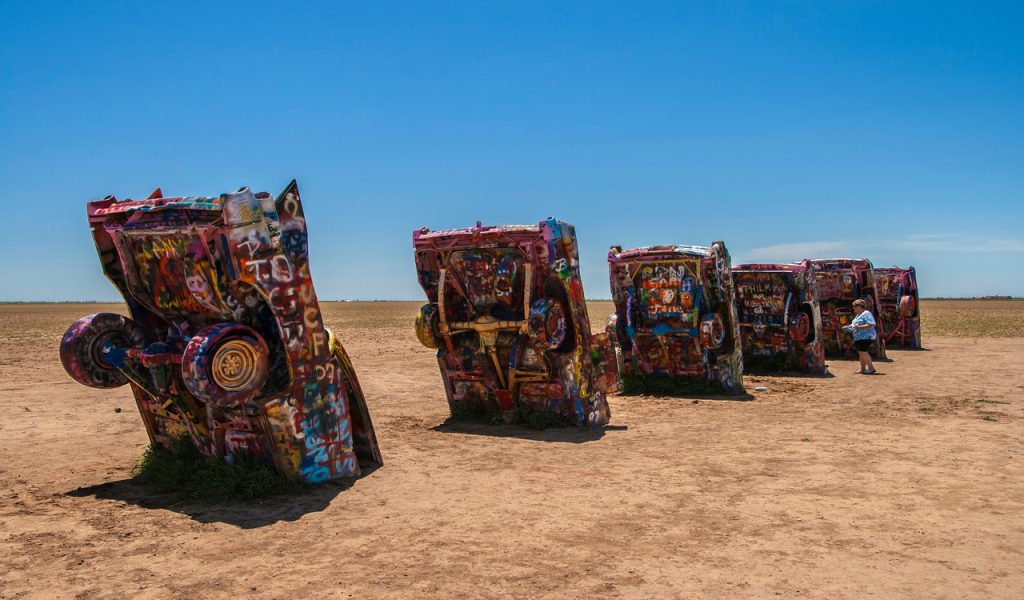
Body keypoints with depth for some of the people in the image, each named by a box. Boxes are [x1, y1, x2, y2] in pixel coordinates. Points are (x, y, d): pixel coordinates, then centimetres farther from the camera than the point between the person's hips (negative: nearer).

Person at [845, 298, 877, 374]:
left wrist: (859, 327, -28)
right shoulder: (858, 315, 17)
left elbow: (872, 325, -24)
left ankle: (871, 368, -8)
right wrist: (848, 326, 14)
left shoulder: (866, 314, -14)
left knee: (862, 352, -16)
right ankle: (863, 369, 20)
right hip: (859, 337, 10)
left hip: (866, 337, -10)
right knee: (860, 352, 12)